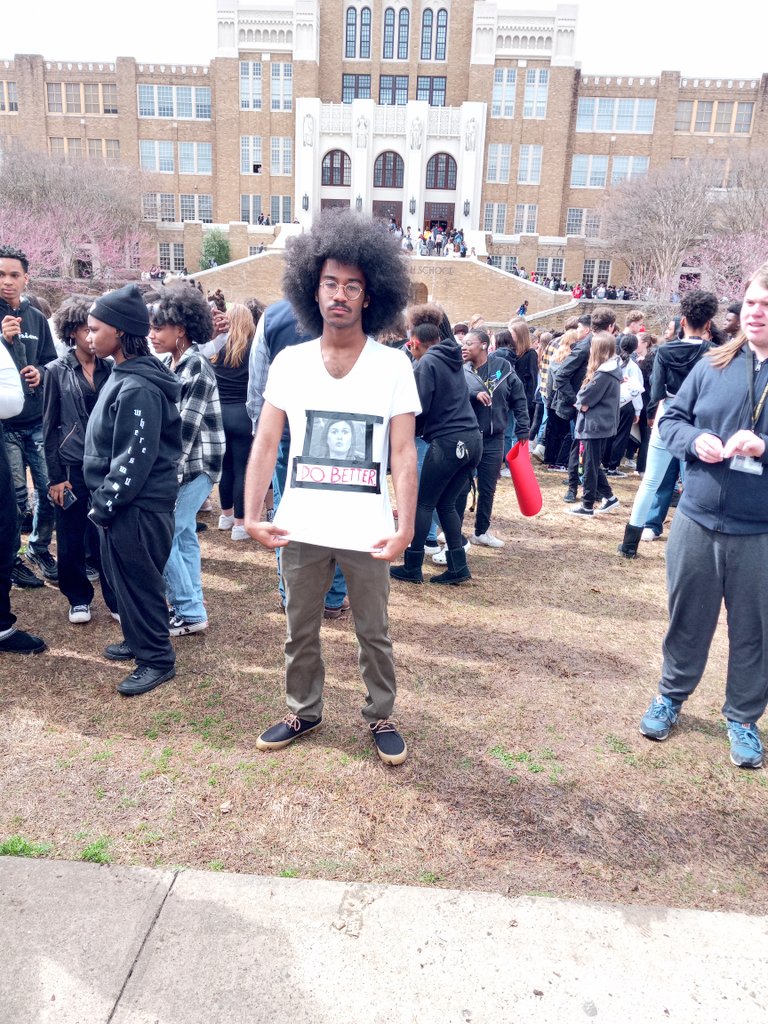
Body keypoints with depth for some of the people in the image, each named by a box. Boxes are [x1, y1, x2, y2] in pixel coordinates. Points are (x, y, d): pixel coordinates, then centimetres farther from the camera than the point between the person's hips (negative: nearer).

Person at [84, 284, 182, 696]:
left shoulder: (138, 387, -22)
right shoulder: (122, 375, 10)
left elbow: (136, 457, -24)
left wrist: (104, 504, -16)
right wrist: (104, 501, 16)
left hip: (138, 506, -10)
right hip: (122, 503, 10)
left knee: (139, 581, 2)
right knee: (123, 577, 20)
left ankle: (157, 660, 17)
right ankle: (137, 640, 37)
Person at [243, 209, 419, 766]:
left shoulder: (394, 365, -5)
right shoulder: (289, 361, 0)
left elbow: (404, 453, -8)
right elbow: (266, 443, 0)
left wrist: (406, 527, -15)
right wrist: (252, 515, -8)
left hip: (366, 529, -2)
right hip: (301, 527, 2)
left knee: (374, 633, 14)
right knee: (301, 631, 17)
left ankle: (381, 716, 35)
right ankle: (304, 710, 39)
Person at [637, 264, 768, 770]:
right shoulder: (713, 365, 4)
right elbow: (671, 418, 9)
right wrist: (695, 440, -12)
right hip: (698, 519, 2)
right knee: (688, 615, 16)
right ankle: (672, 696, 37)